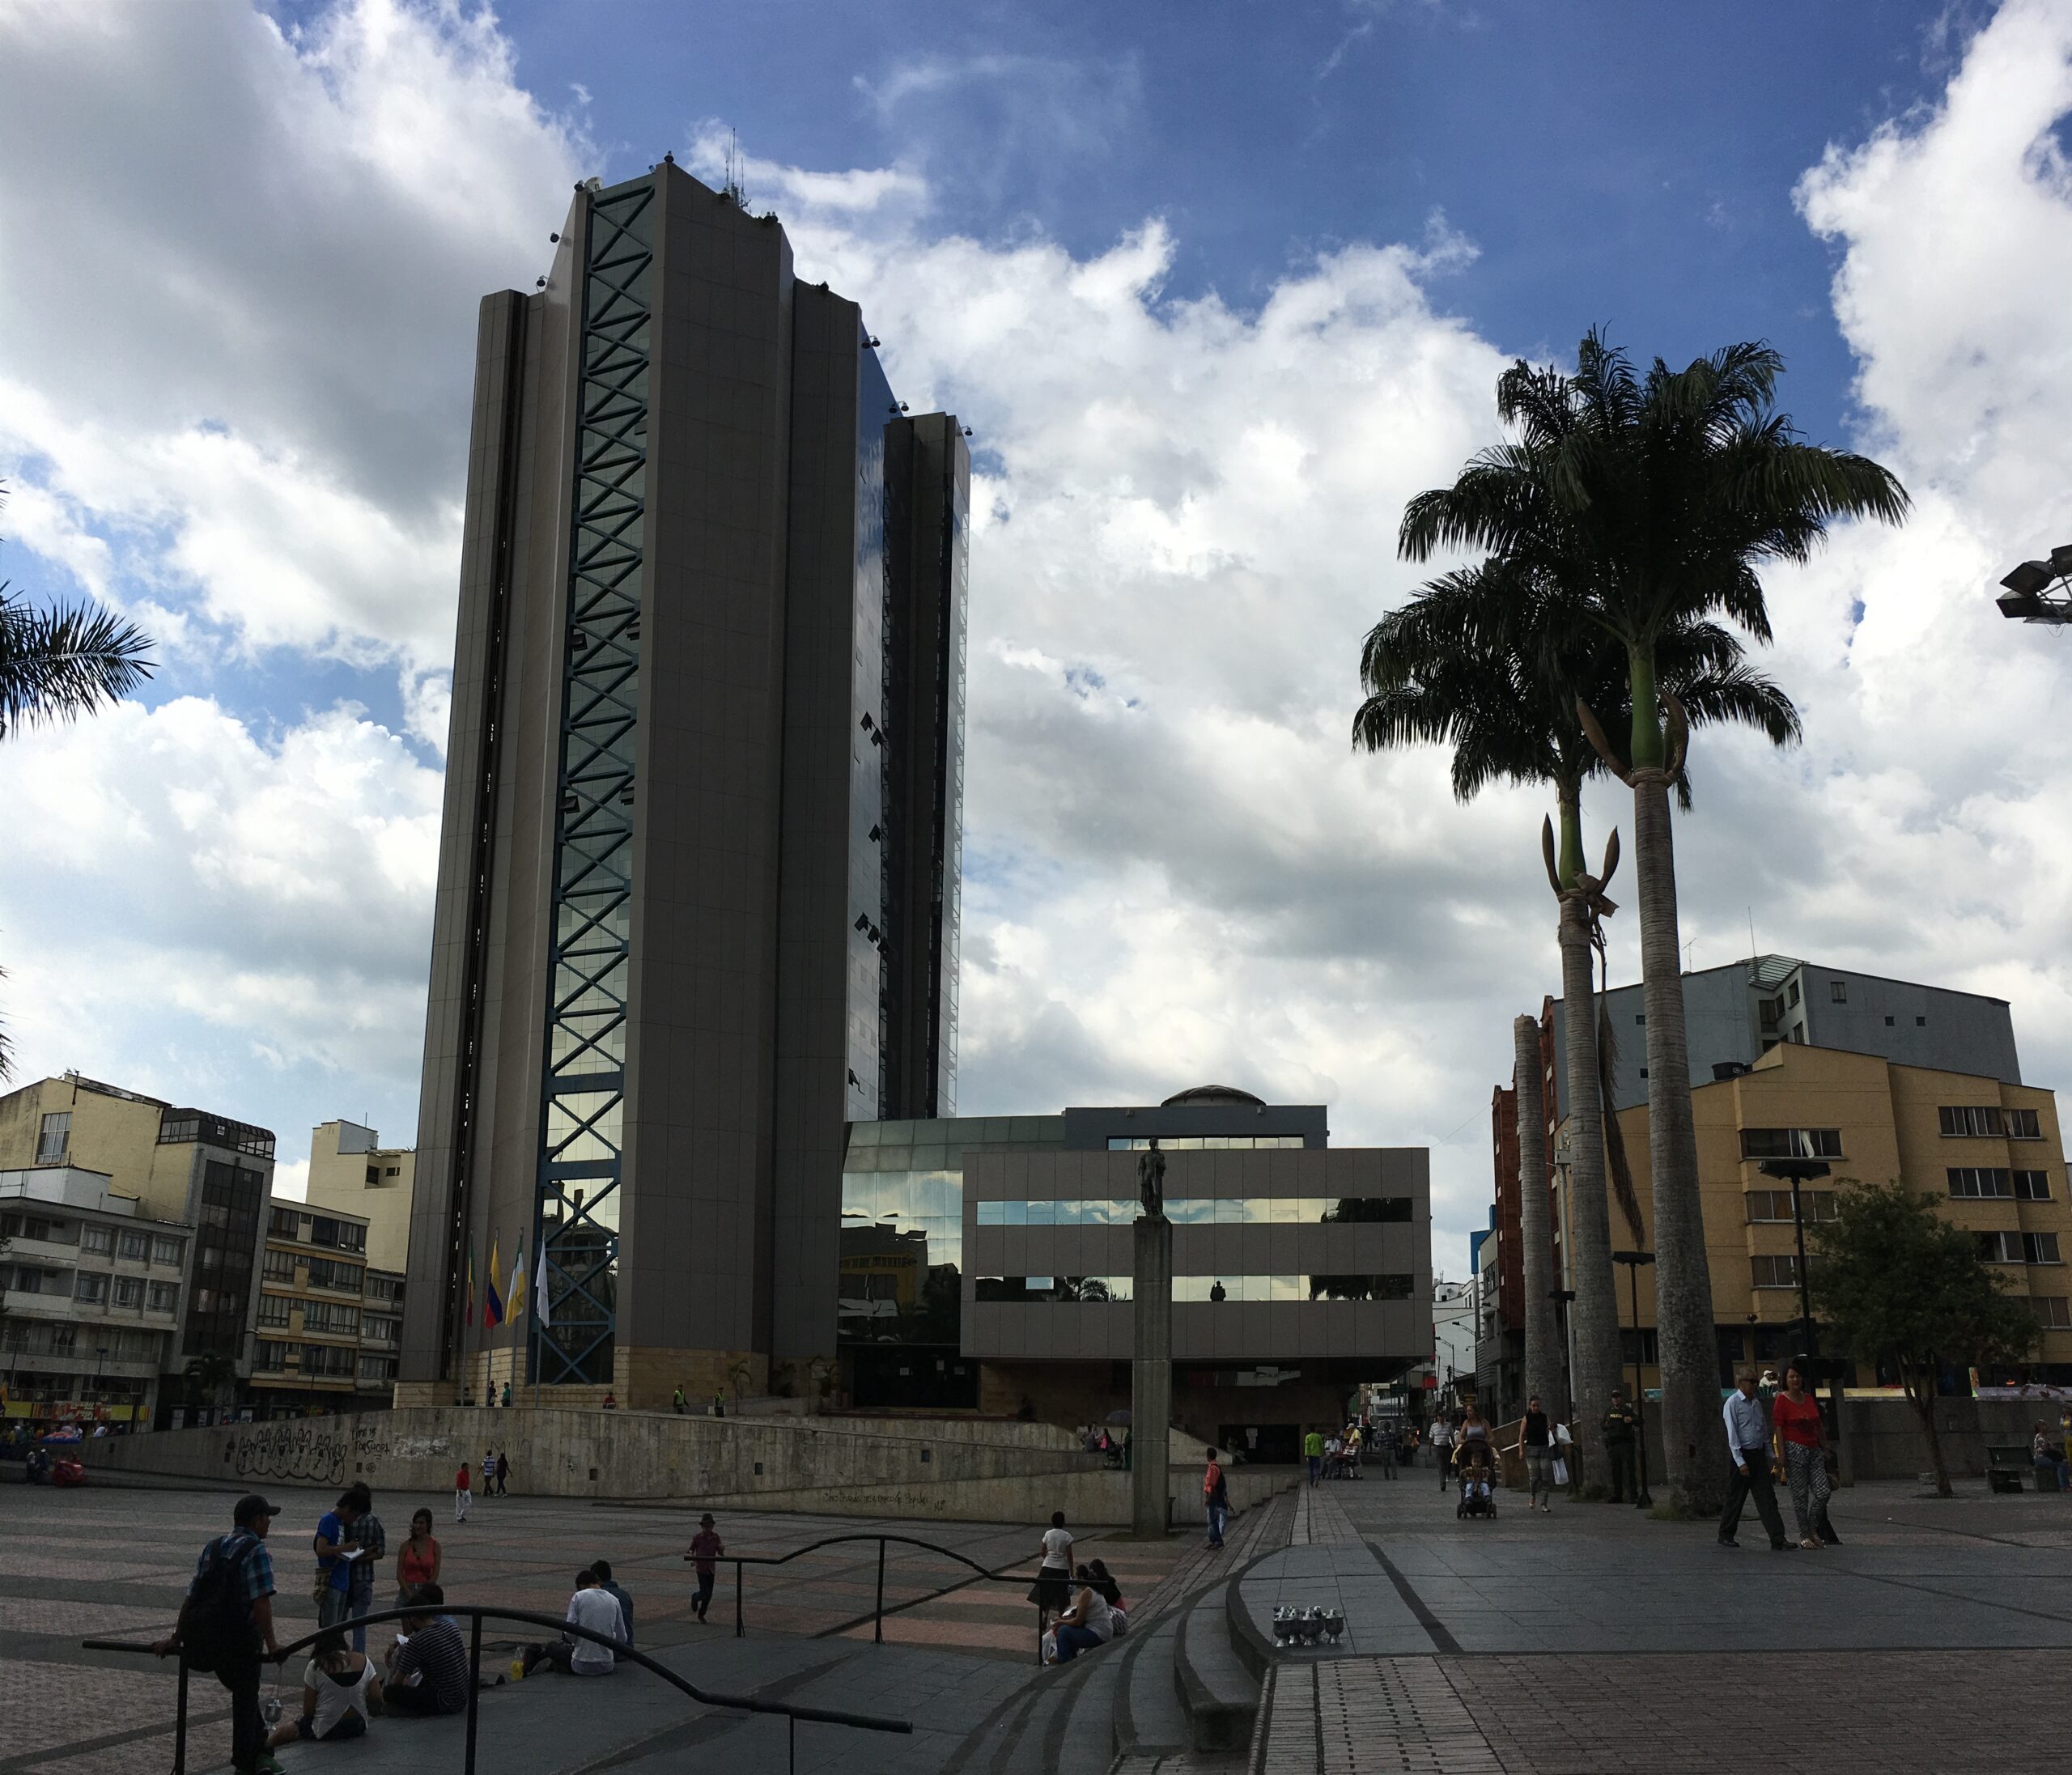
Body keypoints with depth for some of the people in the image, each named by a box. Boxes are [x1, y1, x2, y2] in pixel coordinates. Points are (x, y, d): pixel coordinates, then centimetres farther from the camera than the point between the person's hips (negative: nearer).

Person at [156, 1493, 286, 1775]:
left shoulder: (213, 1547, 13)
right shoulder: (257, 1551, -10)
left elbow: (193, 1596, 14)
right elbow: (261, 1601, -19)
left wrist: (177, 1637, 18)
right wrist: (271, 1643, -19)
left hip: (200, 1636, 7)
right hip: (237, 1637, -7)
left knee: (244, 1692, 22)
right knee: (246, 1697, 12)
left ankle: (259, 1752, 24)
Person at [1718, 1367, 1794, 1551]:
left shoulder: (1757, 1403, 13)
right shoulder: (1732, 1404, -9)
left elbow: (1765, 1431, 20)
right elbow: (1732, 1435, -13)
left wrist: (1769, 1455, 14)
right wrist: (1740, 1462, -18)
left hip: (1758, 1454, 6)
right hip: (1741, 1455, -6)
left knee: (1767, 1498, -1)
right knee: (1736, 1498, 3)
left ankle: (1778, 1541, -4)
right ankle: (1725, 1536, 18)